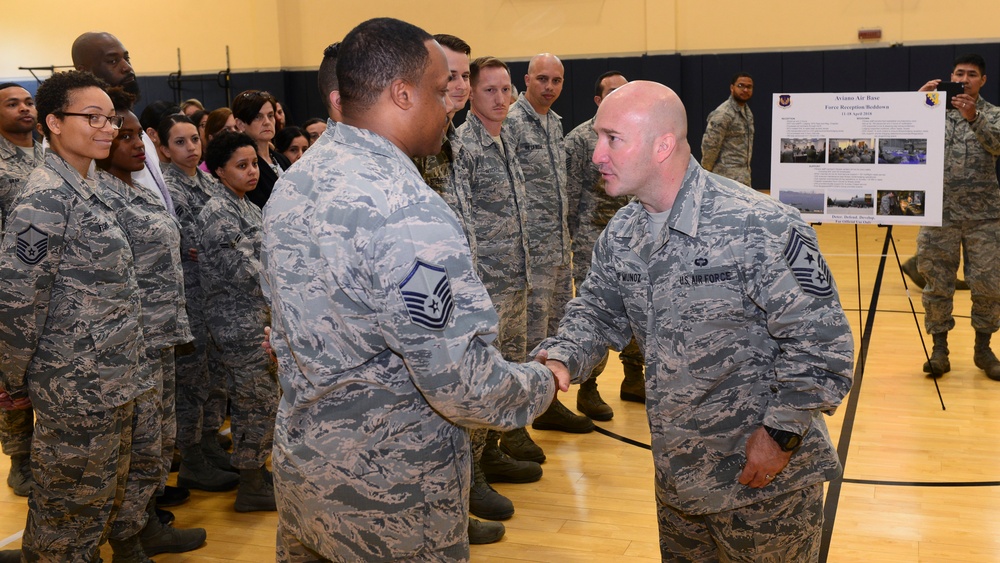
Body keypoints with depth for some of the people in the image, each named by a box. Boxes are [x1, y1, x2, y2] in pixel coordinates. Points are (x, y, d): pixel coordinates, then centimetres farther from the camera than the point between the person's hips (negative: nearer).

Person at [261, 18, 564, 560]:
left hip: (299, 469, 8)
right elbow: (463, 387, -26)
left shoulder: (293, 183, 1)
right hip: (390, 499, -8)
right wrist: (540, 384, -7)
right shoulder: (410, 214, -27)